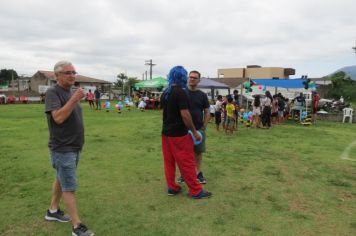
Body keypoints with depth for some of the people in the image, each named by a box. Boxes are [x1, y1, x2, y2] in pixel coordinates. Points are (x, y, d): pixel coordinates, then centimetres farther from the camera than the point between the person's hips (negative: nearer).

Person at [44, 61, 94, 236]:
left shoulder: (71, 92, 11)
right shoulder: (53, 92, -15)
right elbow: (58, 117, -28)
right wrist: (74, 99, -32)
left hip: (74, 147, 9)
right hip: (62, 149, -9)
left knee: (61, 180, 21)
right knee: (69, 187, -3)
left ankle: (53, 211, 39)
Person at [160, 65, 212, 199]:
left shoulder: (165, 93, 9)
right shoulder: (181, 92, -16)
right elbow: (185, 115, -21)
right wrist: (194, 132, -13)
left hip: (166, 132, 8)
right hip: (179, 134, -8)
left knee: (169, 161, 13)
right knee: (187, 163, 0)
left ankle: (171, 188, 21)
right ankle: (196, 191, 9)